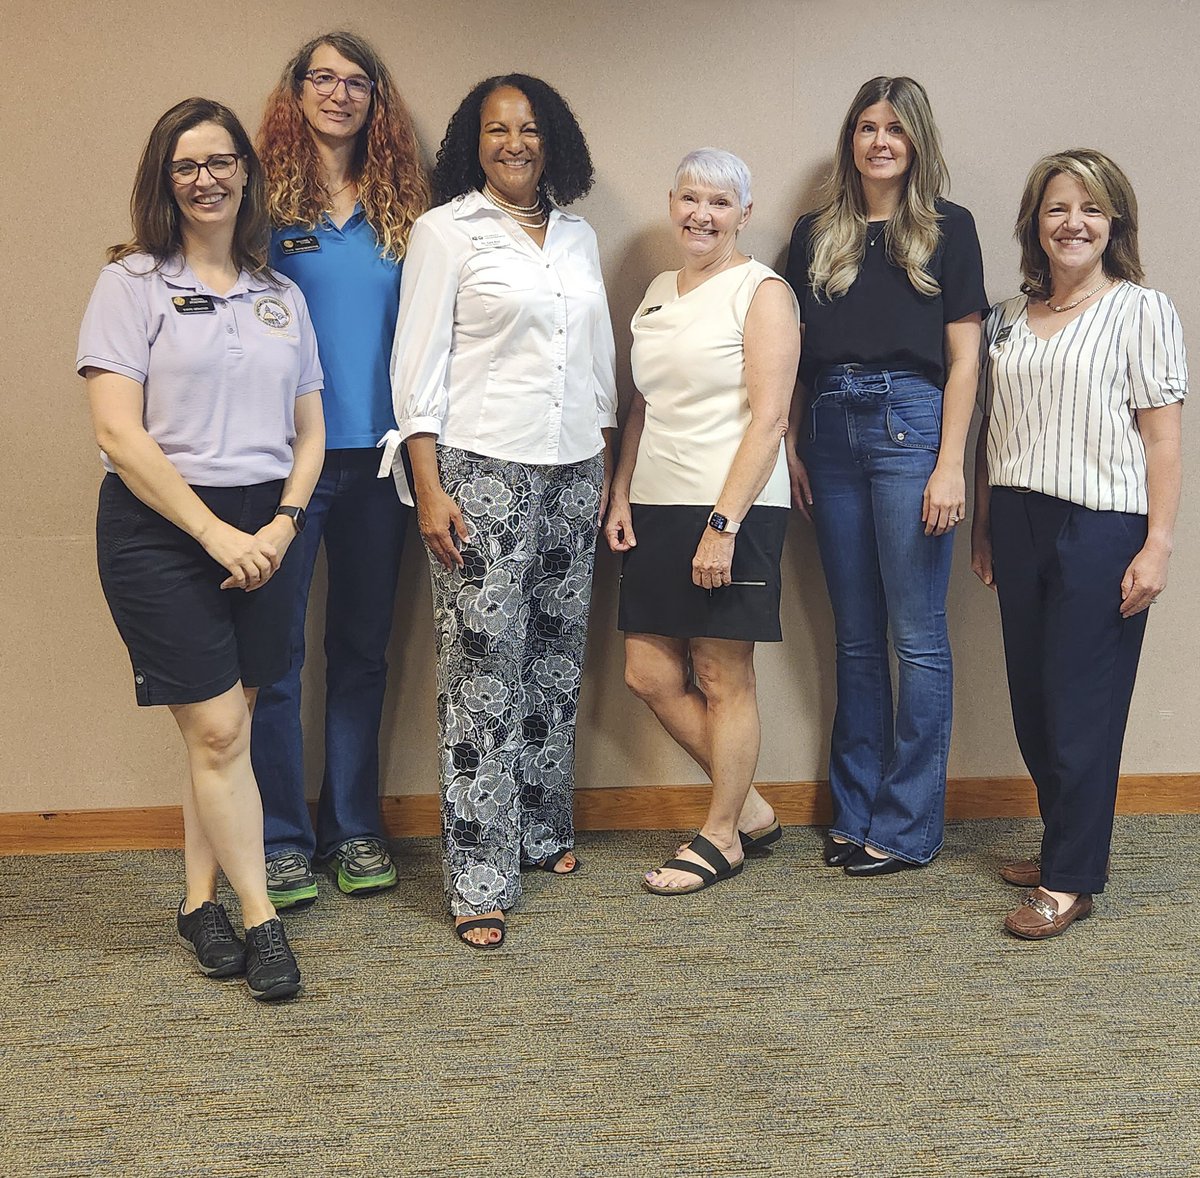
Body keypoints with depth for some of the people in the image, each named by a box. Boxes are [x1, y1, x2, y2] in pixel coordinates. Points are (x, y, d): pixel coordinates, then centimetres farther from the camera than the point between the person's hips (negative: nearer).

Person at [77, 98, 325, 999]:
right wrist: (215, 531, -14)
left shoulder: (281, 295, 13)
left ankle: (201, 900, 21)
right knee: (218, 729, -4)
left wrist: (281, 526, -4)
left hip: (262, 529, 4)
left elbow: (309, 431, 13)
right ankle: (260, 918, 6)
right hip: (159, 528, -4)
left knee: (223, 725, 7)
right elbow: (119, 432, -10)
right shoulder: (132, 283, -1)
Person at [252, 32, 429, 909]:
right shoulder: (270, 199, 0)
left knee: (363, 646, 10)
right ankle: (283, 837, 14)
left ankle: (354, 827, 23)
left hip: (375, 453, 3)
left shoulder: (399, 209, 10)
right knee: (277, 647, 1)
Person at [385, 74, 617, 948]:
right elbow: (418, 366, -5)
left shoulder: (578, 236, 15)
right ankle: (481, 881, -1)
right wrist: (429, 489, -12)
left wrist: (606, 469, 14)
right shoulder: (446, 231, 0)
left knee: (557, 661, 10)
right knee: (484, 670, -6)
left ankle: (543, 829, 26)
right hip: (482, 470, -5)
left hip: (574, 472, 5)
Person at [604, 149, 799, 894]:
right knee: (651, 675, 6)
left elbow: (768, 418, -13)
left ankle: (722, 838, 17)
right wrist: (621, 496, 9)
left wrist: (724, 523, -19)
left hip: (732, 509, -7)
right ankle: (751, 810, 22)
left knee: (724, 679, 1)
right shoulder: (659, 293, 17)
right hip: (657, 510, 8)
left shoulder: (761, 292, -5)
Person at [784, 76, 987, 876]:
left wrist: (950, 465, -10)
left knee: (917, 635, -2)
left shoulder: (947, 228, 4)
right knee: (856, 637, 10)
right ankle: (854, 813, 19)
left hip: (909, 423, -4)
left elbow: (964, 357, -1)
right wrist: (789, 450, 5)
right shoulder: (815, 235, 14)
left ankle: (909, 826, 7)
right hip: (831, 432, 4)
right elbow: (792, 354, 13)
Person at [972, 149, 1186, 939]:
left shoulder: (1141, 310, -2)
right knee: (1031, 703, 9)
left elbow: (1163, 437, -7)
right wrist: (984, 530, 14)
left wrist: (1159, 543, -13)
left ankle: (1072, 881, 6)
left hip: (1100, 529, -5)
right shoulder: (1008, 320, 13)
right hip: (1019, 527, 5)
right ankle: (1068, 846, 26)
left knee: (1081, 709, -3)